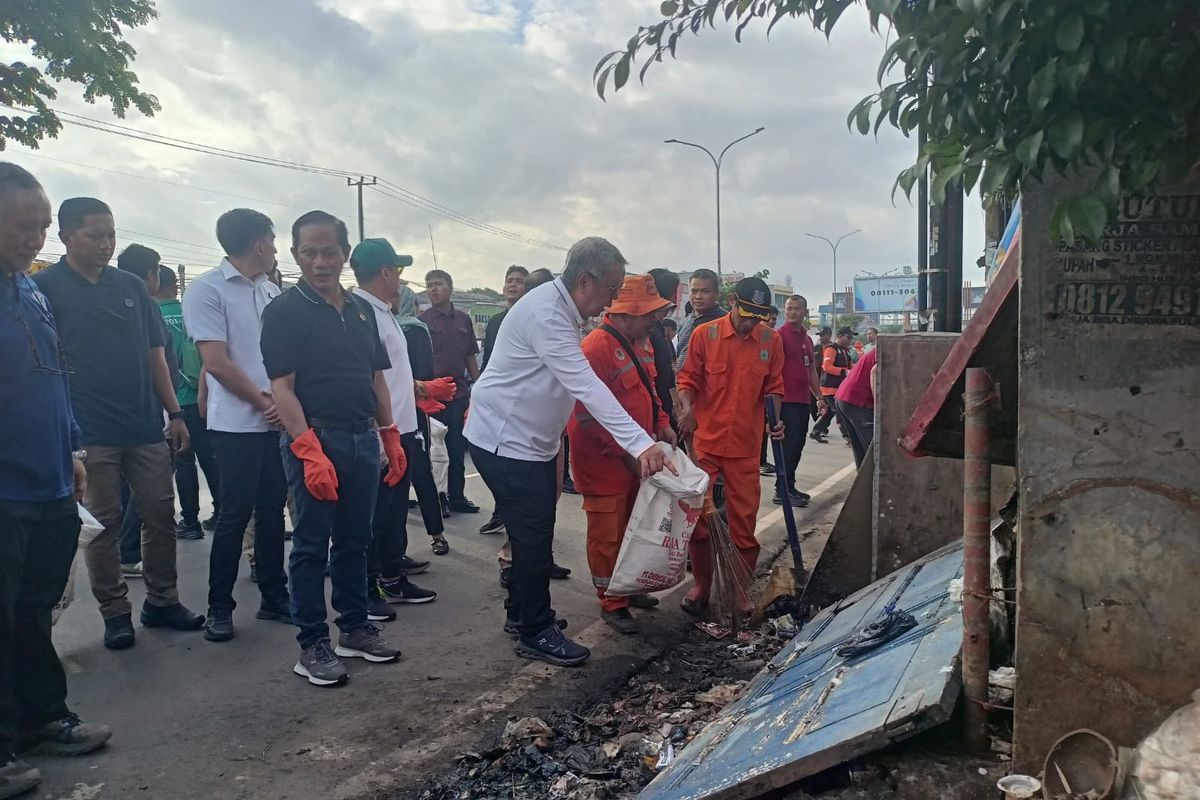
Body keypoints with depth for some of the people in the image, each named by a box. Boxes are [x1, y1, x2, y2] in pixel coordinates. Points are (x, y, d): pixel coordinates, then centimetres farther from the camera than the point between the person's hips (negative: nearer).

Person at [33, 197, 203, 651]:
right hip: (89, 432, -4)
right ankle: (115, 611, 17)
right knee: (102, 524, 4)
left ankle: (162, 601, 21)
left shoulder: (131, 287, 11)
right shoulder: (45, 286, -1)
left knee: (161, 515, 7)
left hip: (146, 426, 4)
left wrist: (174, 413, 10)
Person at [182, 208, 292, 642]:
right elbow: (217, 363, -12)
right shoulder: (207, 290, -6)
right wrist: (265, 402, -8)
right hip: (238, 424, -6)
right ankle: (219, 607, 13)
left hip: (279, 421, 6)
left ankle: (274, 598, 21)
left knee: (273, 510, 11)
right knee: (236, 514, -1)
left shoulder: (271, 291, 13)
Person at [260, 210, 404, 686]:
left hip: (364, 439, 6)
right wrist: (310, 451, -21)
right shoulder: (284, 311, -6)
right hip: (315, 439, -6)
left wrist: (391, 437, 13)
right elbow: (282, 388, -12)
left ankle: (354, 629, 26)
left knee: (354, 541, 14)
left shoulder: (362, 311, 13)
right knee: (312, 546, 1)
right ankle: (312, 646, 11)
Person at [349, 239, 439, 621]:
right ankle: (365, 590, 12)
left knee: (396, 508, 18)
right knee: (373, 513, 1)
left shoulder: (382, 312, 13)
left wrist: (421, 389, 28)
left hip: (400, 430, 10)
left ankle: (393, 578, 30)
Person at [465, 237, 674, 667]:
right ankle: (536, 633, 10)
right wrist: (640, 443, -37)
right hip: (505, 442, -10)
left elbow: (578, 383, 13)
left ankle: (522, 611, 33)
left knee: (535, 532, 18)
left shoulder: (560, 309, 8)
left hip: (532, 440, 10)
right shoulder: (545, 313, -25)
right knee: (534, 536, -3)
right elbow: (587, 387, -33)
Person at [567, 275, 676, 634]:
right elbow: (589, 412, -24)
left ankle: (628, 588, 37)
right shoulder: (597, 346, -22)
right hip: (604, 460, -9)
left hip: (634, 458, 9)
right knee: (608, 533, 3)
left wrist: (661, 423, 7)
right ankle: (612, 603, 17)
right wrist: (627, 451, -22)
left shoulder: (641, 343, 9)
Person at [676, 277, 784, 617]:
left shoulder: (771, 340, 2)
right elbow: (688, 379, 1)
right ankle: (701, 586, 23)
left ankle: (742, 592, 22)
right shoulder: (704, 334, -4)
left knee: (744, 521, 6)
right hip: (705, 440, -1)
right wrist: (687, 408, -17)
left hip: (745, 445, 1)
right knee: (696, 516, 5)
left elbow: (773, 387, 10)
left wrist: (775, 418, -6)